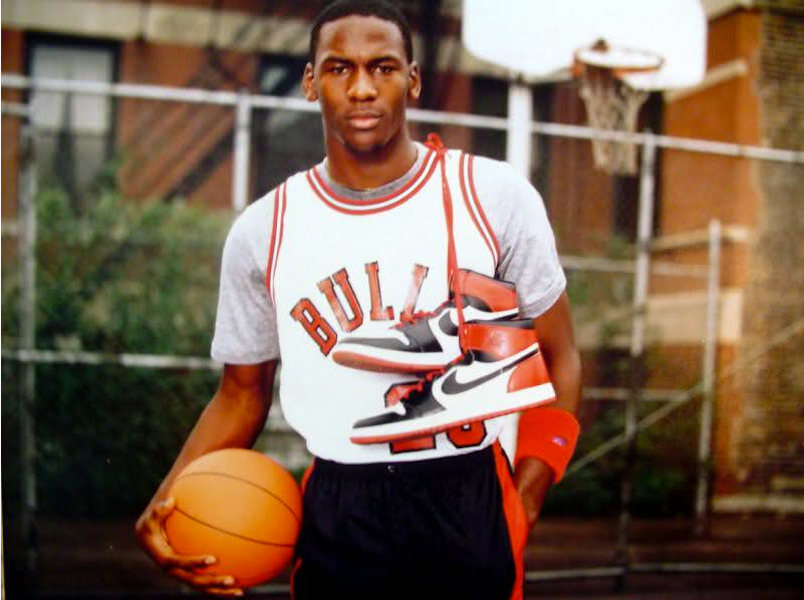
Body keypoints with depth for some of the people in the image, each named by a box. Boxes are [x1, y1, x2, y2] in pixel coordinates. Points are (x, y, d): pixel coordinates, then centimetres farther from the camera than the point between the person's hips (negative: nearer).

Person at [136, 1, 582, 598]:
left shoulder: (496, 195, -4)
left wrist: (520, 508, -8)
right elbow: (242, 392, 10)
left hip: (470, 505, -1)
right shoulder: (262, 232, 1)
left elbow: (558, 360, 1)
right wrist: (169, 503, -6)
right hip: (336, 520, 2)